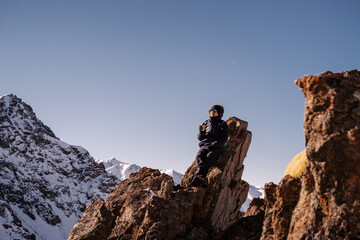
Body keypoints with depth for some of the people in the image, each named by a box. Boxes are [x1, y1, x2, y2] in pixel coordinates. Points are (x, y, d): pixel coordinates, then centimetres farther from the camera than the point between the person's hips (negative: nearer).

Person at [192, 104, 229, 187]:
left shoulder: (222, 124, 14)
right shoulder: (206, 123, 25)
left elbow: (224, 139, 1)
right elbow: (200, 138, 21)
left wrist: (214, 145, -15)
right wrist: (201, 131, -2)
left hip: (216, 147, -3)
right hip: (204, 145, 3)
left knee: (209, 158, -35)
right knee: (199, 156, -32)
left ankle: (199, 177, -55)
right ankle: (200, 175, -54)